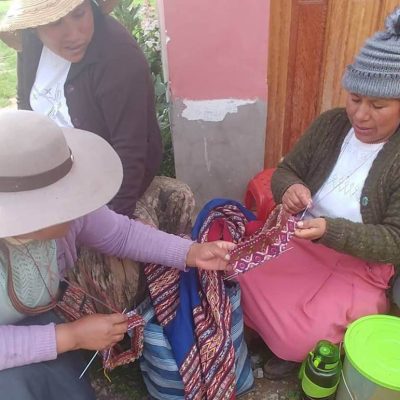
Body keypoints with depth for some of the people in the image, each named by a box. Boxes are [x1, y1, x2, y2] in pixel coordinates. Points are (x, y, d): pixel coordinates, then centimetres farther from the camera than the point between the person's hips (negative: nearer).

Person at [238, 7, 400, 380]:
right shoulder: (330, 123, -2)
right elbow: (285, 171, 5)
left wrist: (330, 230, -34)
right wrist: (289, 188, -20)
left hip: (359, 270, -4)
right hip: (298, 242, 5)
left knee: (300, 340, -21)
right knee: (239, 281, -15)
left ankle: (297, 350, 18)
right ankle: (290, 342, 13)